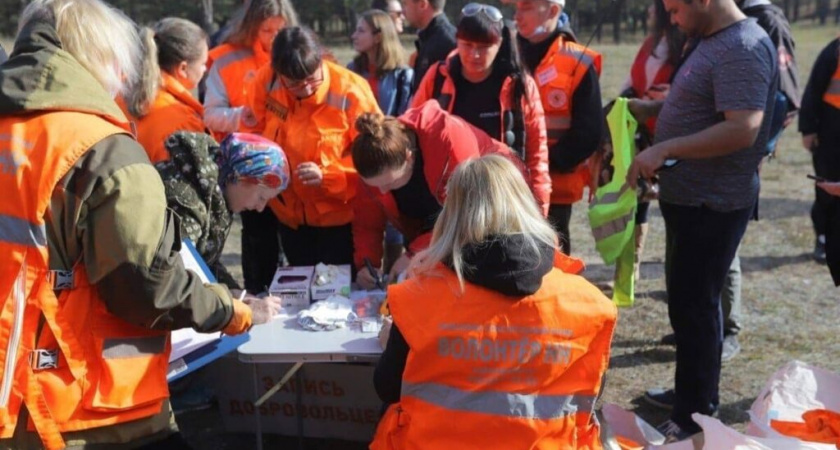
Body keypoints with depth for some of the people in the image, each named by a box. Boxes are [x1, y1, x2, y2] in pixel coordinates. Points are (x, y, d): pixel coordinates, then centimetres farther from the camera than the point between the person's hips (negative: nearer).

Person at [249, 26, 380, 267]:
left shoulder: (350, 92, -23)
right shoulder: (266, 81, -11)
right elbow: (257, 132, 7)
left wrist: (327, 175, -28)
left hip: (339, 214, -4)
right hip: (289, 213, 4)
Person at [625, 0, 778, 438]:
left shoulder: (743, 49, -20)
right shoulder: (712, 41, 12)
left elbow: (743, 129, -29)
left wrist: (664, 150, -29)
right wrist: (653, 107, 10)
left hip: (712, 204, -10)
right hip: (689, 197, 10)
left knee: (693, 305, -2)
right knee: (686, 300, 20)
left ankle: (696, 417, 12)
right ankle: (691, 390, 36)